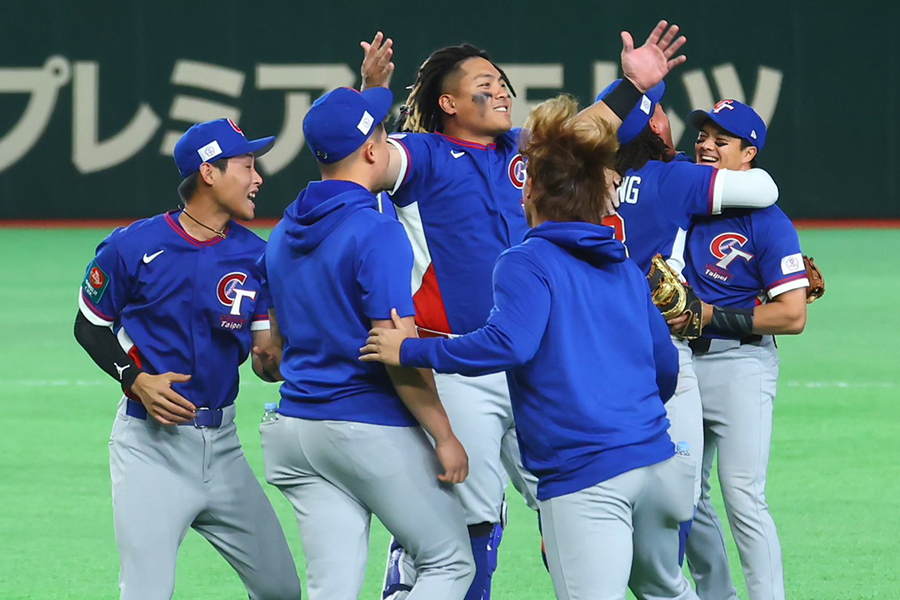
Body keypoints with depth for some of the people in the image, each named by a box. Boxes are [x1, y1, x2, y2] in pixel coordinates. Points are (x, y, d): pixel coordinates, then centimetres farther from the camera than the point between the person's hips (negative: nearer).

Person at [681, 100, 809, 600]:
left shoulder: (767, 222, -9)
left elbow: (792, 315, -14)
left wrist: (712, 317, -17)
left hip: (740, 363, -7)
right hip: (682, 363, 7)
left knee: (742, 497, -14)